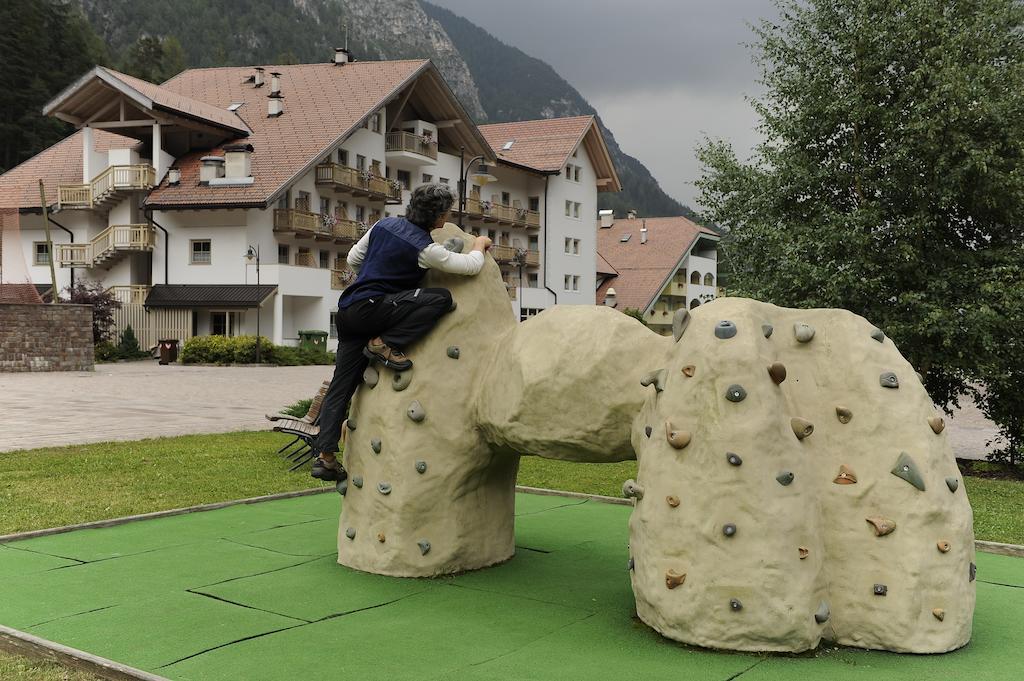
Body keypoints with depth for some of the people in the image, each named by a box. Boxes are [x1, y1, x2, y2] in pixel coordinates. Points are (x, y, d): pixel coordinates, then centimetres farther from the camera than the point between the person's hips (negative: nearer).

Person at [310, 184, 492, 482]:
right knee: (442, 298, -17)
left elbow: (353, 259, 19)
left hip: (348, 310, 8)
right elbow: (470, 266, -5)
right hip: (369, 308, -8)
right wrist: (479, 245, 16)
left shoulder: (385, 224, 10)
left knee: (341, 387, 10)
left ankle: (325, 456, 9)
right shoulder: (423, 247, -11)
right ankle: (384, 344, -12)